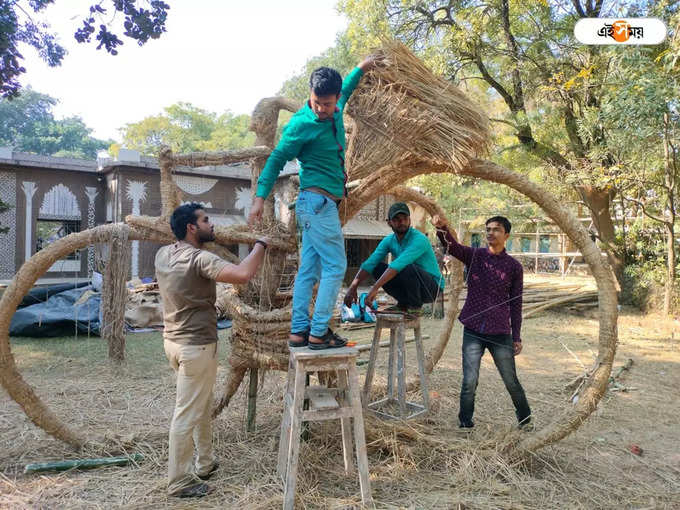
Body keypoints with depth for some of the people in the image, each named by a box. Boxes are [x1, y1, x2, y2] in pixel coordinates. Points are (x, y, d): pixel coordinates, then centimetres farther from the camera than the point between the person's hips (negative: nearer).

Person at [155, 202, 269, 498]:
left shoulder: (163, 254, 4)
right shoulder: (199, 259, -23)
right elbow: (242, 275, -34)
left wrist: (207, 239, 23)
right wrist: (260, 245, -19)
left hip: (174, 341, 10)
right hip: (196, 346, -10)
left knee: (202, 406, 23)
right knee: (187, 414, 3)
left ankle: (205, 463, 37)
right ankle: (179, 482, 17)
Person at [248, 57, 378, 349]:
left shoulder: (335, 112, 12)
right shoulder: (302, 124, -12)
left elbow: (345, 91, 35)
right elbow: (277, 159, -9)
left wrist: (361, 69, 44)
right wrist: (260, 197, -14)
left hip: (319, 205, 9)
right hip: (318, 201, -9)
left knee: (309, 270, 7)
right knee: (335, 267, -8)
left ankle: (299, 331, 11)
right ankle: (319, 333, -4)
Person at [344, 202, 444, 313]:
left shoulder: (419, 239, -24)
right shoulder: (389, 240, -2)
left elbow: (398, 264, -36)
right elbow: (369, 263, -11)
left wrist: (375, 287, -42)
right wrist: (353, 287, -23)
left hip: (433, 286, -6)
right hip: (412, 284, 6)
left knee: (408, 267, -35)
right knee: (377, 267, -10)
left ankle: (415, 305, -11)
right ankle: (404, 302, 0)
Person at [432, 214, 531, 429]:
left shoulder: (514, 267, 1)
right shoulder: (474, 256, 1)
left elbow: (516, 304, 5)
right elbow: (452, 246, -19)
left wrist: (517, 337, 5)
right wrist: (442, 228, -40)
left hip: (500, 333, 0)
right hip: (473, 331, 0)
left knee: (511, 381, 12)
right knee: (469, 382, 1)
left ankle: (525, 418, 36)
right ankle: (465, 423, 20)